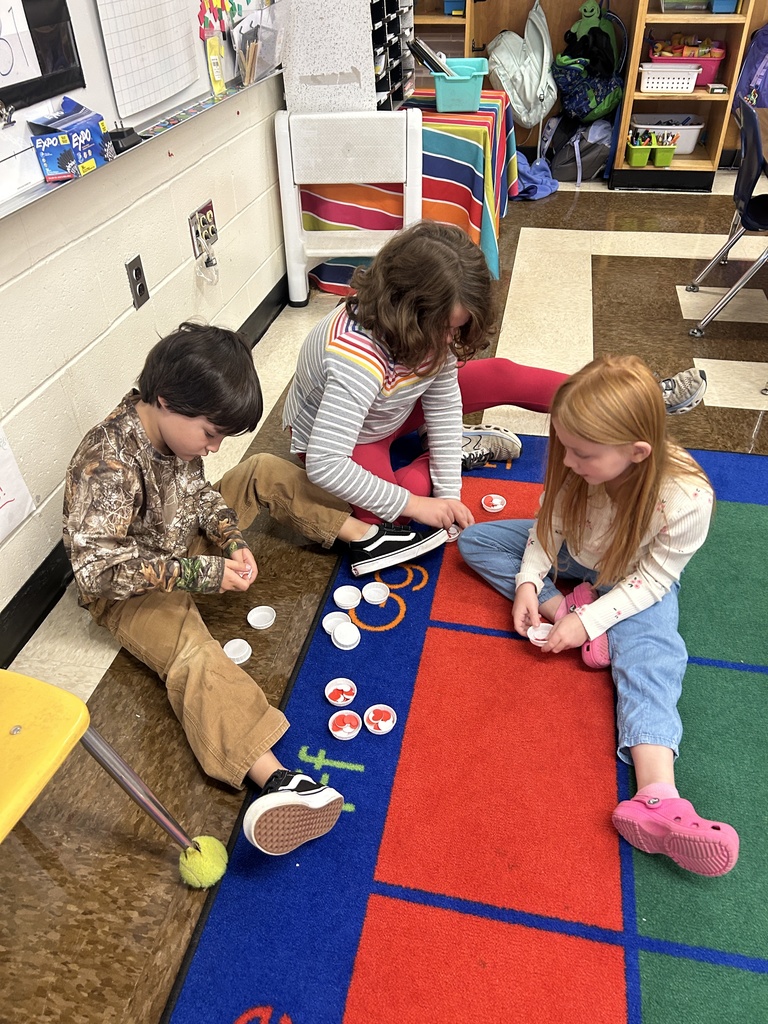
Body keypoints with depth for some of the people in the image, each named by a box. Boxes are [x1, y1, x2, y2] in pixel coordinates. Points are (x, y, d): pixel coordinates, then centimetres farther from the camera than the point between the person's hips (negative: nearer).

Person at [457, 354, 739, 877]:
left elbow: (650, 579, -23)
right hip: (572, 559, 5)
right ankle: (564, 607, -20)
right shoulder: (581, 464, -23)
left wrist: (591, 619, -30)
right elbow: (549, 526, -8)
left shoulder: (687, 499, -34)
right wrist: (528, 582, -20)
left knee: (649, 657, -32)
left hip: (638, 581, -4)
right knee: (476, 538, -6)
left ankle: (657, 800, -44)